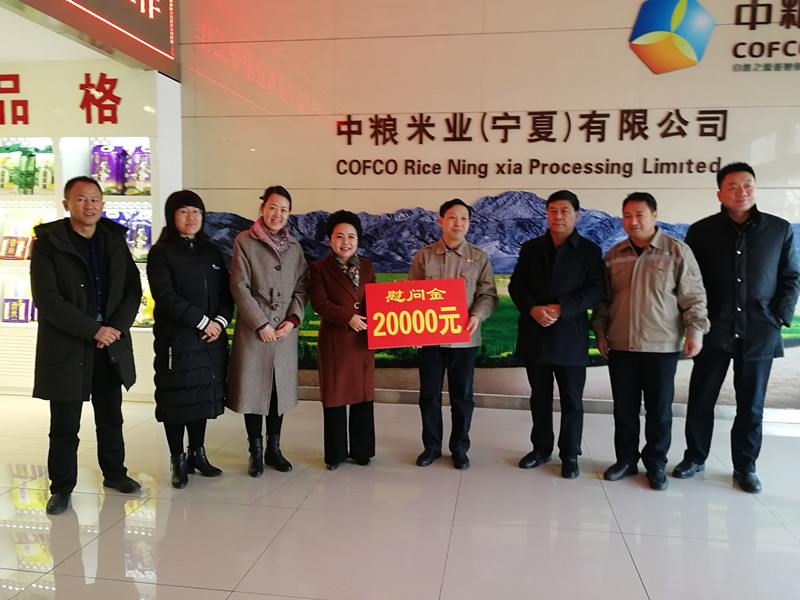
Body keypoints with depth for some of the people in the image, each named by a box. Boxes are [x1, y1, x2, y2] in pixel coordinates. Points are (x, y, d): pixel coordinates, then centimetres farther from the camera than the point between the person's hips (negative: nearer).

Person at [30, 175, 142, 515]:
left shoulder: (115, 240, 6)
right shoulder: (48, 242, -6)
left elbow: (133, 288, 5)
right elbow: (46, 299, -14)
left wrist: (117, 327, -10)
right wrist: (93, 330, -18)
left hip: (111, 345, 4)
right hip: (66, 346, -4)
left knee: (111, 417, 16)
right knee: (65, 425, 6)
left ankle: (114, 473, 32)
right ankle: (62, 487, 22)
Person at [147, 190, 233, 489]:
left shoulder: (211, 250, 12)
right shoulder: (161, 252, -3)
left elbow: (225, 291, 9)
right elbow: (165, 296, -13)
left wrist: (220, 321, -8)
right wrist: (202, 321, -16)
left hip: (212, 338, 4)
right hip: (176, 339, -4)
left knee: (204, 394, 10)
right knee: (176, 397, 3)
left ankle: (198, 453, 24)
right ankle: (178, 460, 16)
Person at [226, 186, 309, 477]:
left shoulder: (294, 247, 11)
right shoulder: (244, 241, -2)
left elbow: (301, 288, 8)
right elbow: (239, 287, -8)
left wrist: (293, 319, -7)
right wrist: (261, 324, -13)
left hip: (286, 331, 4)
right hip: (253, 330, -3)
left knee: (280, 389, 10)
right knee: (253, 388, 3)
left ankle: (274, 448, 24)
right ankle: (256, 452, 17)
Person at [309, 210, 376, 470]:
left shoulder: (366, 265, 10)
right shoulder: (320, 268, -3)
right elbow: (319, 303, -12)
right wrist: (348, 317, -22)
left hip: (363, 340, 4)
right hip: (334, 340, -4)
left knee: (364, 395, 10)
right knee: (335, 396, 4)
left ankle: (361, 450, 23)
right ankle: (335, 453, 18)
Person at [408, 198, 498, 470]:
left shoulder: (479, 257, 2)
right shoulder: (424, 255, 3)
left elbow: (488, 294, 0)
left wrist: (477, 316, -19)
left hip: (464, 338, 0)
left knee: (462, 396, 9)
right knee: (429, 395, 9)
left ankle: (459, 448, 24)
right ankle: (431, 446, 25)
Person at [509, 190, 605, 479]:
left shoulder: (590, 250, 2)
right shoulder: (530, 248, 10)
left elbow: (595, 291, -7)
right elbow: (516, 286, 3)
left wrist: (561, 308, -19)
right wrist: (533, 309, -15)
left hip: (570, 336, -2)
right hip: (534, 334, 3)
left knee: (571, 400, 6)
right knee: (539, 397, 13)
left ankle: (570, 455, 20)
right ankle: (541, 448, 27)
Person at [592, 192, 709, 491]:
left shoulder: (678, 251, -3)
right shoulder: (614, 255, 7)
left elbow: (694, 296, -2)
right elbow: (604, 298, 12)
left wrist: (695, 330, -10)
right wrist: (600, 332, 8)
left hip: (662, 346, -3)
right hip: (620, 346, 3)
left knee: (659, 410, 7)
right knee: (624, 408, 11)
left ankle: (655, 464, 24)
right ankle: (626, 459, 26)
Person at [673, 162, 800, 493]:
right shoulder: (701, 231, 3)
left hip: (759, 333, 1)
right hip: (714, 332, 0)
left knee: (751, 405, 9)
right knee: (700, 400, 7)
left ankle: (745, 467, 23)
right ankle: (694, 457, 24)